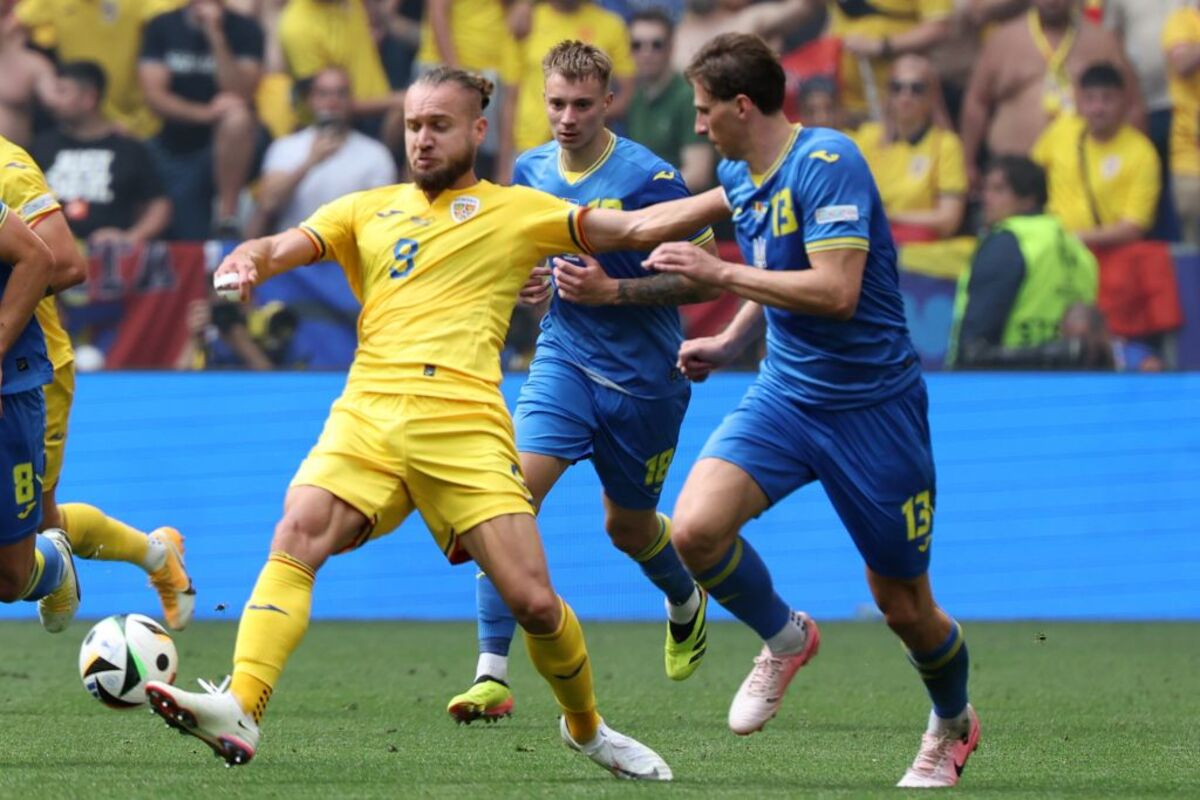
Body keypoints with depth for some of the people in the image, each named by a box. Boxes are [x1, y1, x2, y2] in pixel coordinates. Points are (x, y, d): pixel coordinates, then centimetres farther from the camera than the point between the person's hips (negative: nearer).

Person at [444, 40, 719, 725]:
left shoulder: (649, 177, -15)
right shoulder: (532, 171, 2)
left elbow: (704, 278, -13)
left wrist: (614, 290, -23)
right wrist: (530, 281, -1)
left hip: (644, 378, -3)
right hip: (564, 360, 3)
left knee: (628, 526, 15)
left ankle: (686, 603, 52)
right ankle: (492, 673, -21)